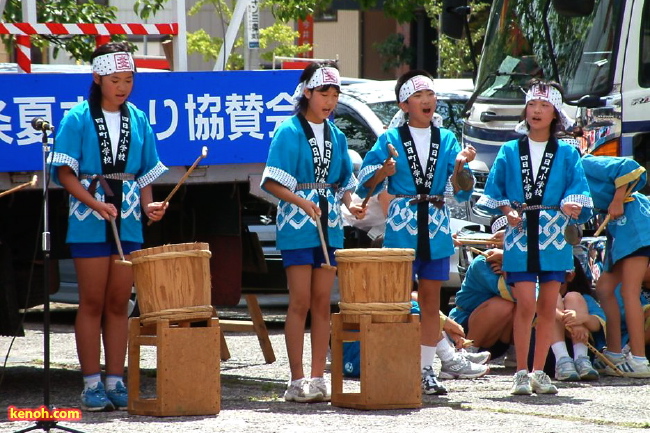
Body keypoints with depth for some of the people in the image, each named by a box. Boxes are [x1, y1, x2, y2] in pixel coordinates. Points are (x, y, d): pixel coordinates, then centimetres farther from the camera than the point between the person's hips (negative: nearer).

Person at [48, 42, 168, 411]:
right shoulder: (78, 119, -3)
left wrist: (149, 205, -2)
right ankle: (92, 384, 3)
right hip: (90, 224, -4)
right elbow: (65, 172, -7)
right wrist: (96, 203, -18)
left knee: (118, 303, 6)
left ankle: (116, 381, 9)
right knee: (92, 303, 0)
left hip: (128, 224, 4)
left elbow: (146, 173, 15)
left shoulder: (138, 120, 10)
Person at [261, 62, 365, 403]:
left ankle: (318, 378, 6)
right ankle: (296, 381, -3)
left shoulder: (337, 136, 13)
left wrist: (350, 205, -2)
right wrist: (301, 202, -23)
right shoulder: (289, 132, -4)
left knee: (322, 303, 4)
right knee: (301, 302, -6)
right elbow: (272, 182, -10)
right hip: (297, 226, -5)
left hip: (329, 226, 5)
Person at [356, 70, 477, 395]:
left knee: (431, 302, 6)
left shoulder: (446, 140, 10)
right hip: (401, 230, -3)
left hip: (436, 231, 3)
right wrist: (383, 172, -22)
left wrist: (460, 165, -15)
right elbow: (366, 187, -2)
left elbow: (461, 192, 4)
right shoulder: (391, 140, 2)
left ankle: (426, 371, 11)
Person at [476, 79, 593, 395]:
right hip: (520, 237, -1)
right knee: (526, 304, -10)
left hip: (554, 238, 1)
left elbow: (579, 194, 1)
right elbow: (493, 195, 11)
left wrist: (572, 207, -20)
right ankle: (521, 373, -4)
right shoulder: (509, 152, 10)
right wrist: (507, 210, -6)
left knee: (548, 307, 3)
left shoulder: (566, 154, 8)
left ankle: (539, 373, 11)